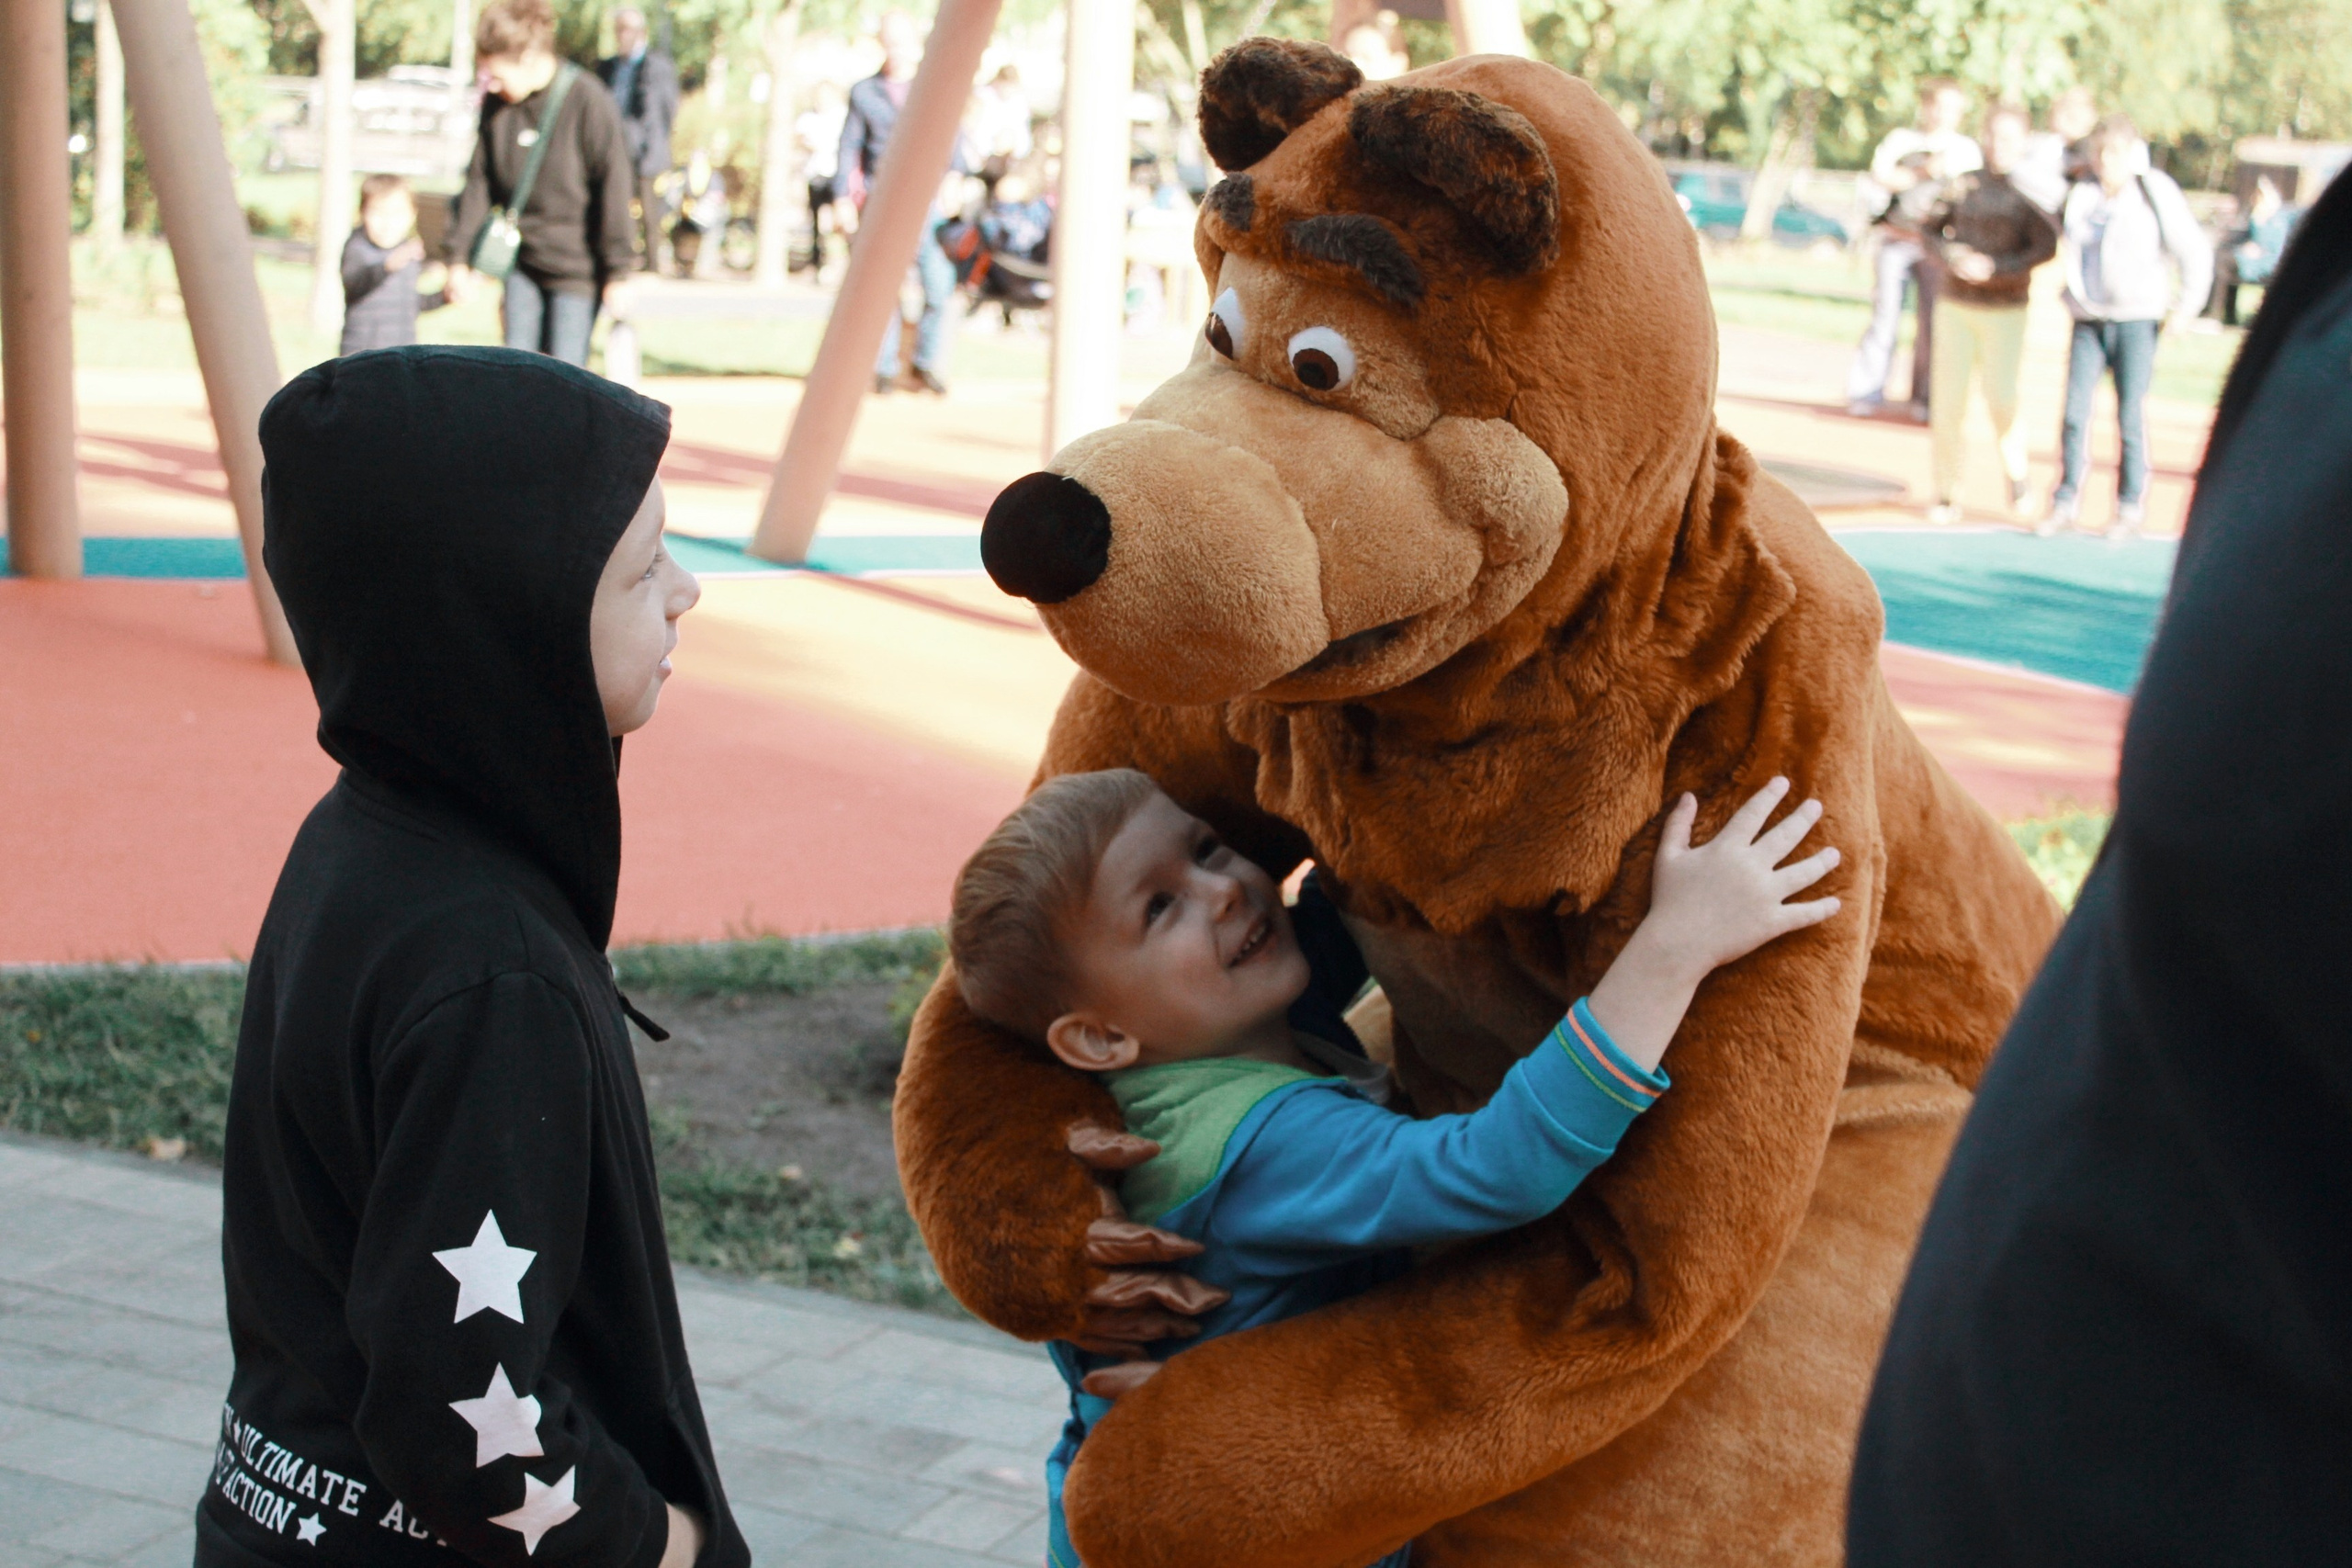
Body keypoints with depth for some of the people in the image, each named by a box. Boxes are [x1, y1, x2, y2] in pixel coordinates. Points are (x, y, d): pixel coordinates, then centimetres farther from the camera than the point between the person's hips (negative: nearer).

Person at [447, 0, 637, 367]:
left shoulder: (587, 102, -16)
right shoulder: (496, 105, 2)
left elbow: (615, 186, -13)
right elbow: (479, 182, 10)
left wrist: (619, 271, -11)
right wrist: (461, 257, 8)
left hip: (575, 267, -6)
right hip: (521, 265, 6)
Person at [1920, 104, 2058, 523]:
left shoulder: (2031, 192, -3)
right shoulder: (1964, 186, 7)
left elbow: (2046, 246, -12)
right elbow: (1930, 229, 9)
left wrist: (1995, 267, -21)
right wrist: (1951, 256, -11)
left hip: (2004, 310, -3)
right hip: (1955, 304, 3)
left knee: (2002, 401, -7)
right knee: (1948, 401, 1)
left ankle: (2015, 474, 20)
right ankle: (1947, 496, 10)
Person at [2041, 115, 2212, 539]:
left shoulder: (2154, 193, -4)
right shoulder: (2080, 195, 6)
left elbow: (2195, 253, 1)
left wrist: (2184, 307, -2)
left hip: (2136, 317, -3)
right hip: (2088, 319, 3)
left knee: (2130, 414, -1)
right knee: (2075, 412, -2)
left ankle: (2132, 504, 9)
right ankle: (2067, 502, 6)